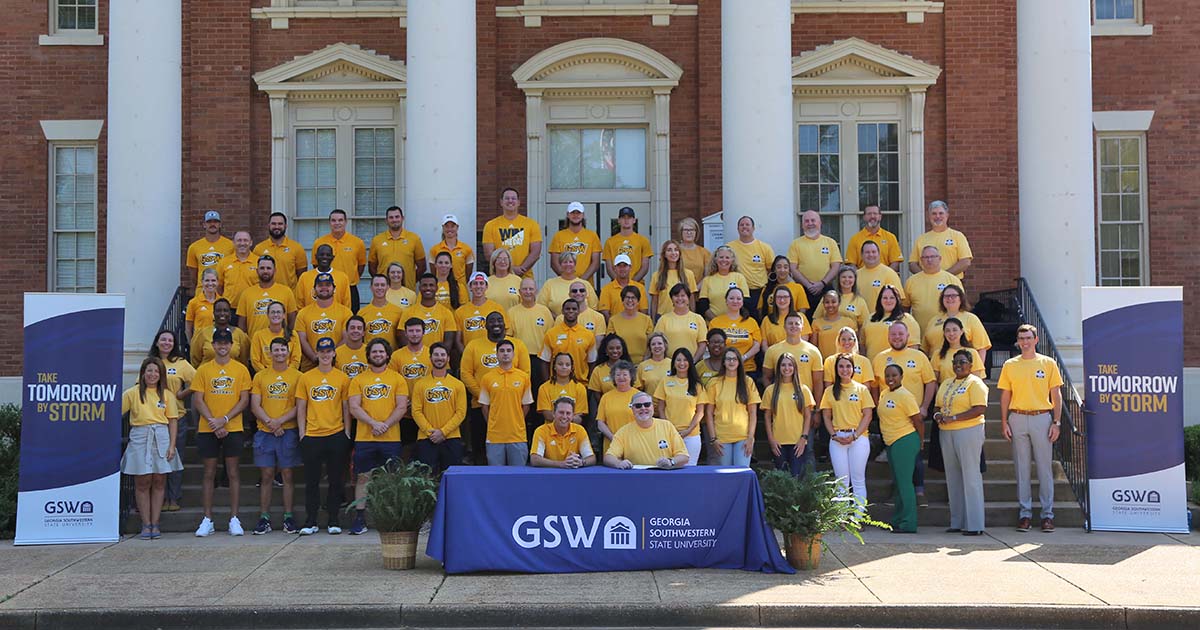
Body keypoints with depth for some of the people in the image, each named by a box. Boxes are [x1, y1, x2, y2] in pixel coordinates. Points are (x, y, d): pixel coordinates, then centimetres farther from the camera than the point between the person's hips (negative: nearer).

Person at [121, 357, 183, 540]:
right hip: (139, 438, -1)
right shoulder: (132, 393, 6)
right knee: (142, 482, -1)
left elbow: (172, 421, 6)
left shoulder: (166, 394, 8)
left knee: (159, 482, 2)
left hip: (161, 437, 1)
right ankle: (146, 524, 5)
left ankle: (155, 524, 7)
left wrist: (172, 445, -2)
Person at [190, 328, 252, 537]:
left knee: (233, 473, 2)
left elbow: (244, 400, -1)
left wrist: (224, 419, -12)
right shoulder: (203, 369, 5)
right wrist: (213, 423, -11)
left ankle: (234, 519, 7)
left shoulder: (241, 370, 4)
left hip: (233, 429, -1)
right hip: (207, 430, 1)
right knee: (209, 473, 5)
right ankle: (207, 520, 10)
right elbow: (198, 400, 1)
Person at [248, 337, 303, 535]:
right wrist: (270, 423, -10)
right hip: (265, 432, 1)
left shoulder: (297, 376, 4)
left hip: (289, 431, -1)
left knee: (287, 475, 2)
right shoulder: (260, 376, 9)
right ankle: (264, 519, 6)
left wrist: (281, 421, -13)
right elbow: (255, 406, 4)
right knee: (266, 476, 2)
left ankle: (288, 518, 6)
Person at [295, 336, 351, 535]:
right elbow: (301, 409, 7)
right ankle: (310, 521, 11)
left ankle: (333, 520, 12)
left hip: (336, 435, 0)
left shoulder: (342, 378, 4)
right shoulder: (305, 378, 6)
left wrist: (347, 434, 1)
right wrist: (302, 433, 0)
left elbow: (346, 408, 6)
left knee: (336, 480, 4)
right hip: (311, 436, 0)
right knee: (311, 480, 4)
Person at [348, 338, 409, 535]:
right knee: (363, 477, 2)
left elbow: (402, 407, 0)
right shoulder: (358, 380, 8)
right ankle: (360, 519, 6)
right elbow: (354, 408, -1)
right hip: (364, 438, 1)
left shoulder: (397, 379, 6)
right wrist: (374, 423, -14)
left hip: (391, 438, 0)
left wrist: (385, 425, -13)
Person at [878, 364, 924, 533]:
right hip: (891, 443, 9)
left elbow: (918, 420, -12)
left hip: (905, 441, -9)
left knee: (904, 482, -8)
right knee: (897, 483, 14)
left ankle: (907, 524, -4)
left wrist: (920, 442, -5)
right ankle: (897, 521, 21)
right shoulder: (884, 393, 12)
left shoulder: (904, 395, -14)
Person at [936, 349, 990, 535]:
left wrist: (953, 418, -20)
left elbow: (980, 409, -16)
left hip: (968, 431, -8)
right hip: (946, 433, 8)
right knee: (953, 476, 8)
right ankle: (957, 522, 14)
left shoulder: (975, 383, -6)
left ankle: (974, 525, -3)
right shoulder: (946, 384, 17)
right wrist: (937, 414, 0)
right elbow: (939, 405, 24)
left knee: (970, 476, -6)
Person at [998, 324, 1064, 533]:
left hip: (1042, 417, -1)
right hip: (1018, 418, 1)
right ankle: (1025, 513, 9)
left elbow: (1056, 395, 4)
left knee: (1045, 467, 0)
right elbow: (1005, 396, 9)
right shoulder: (1010, 365, 8)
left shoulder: (1048, 363, 4)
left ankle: (1047, 514, 6)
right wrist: (1004, 422, 1)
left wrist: (1056, 422, -3)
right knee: (1022, 468, 4)